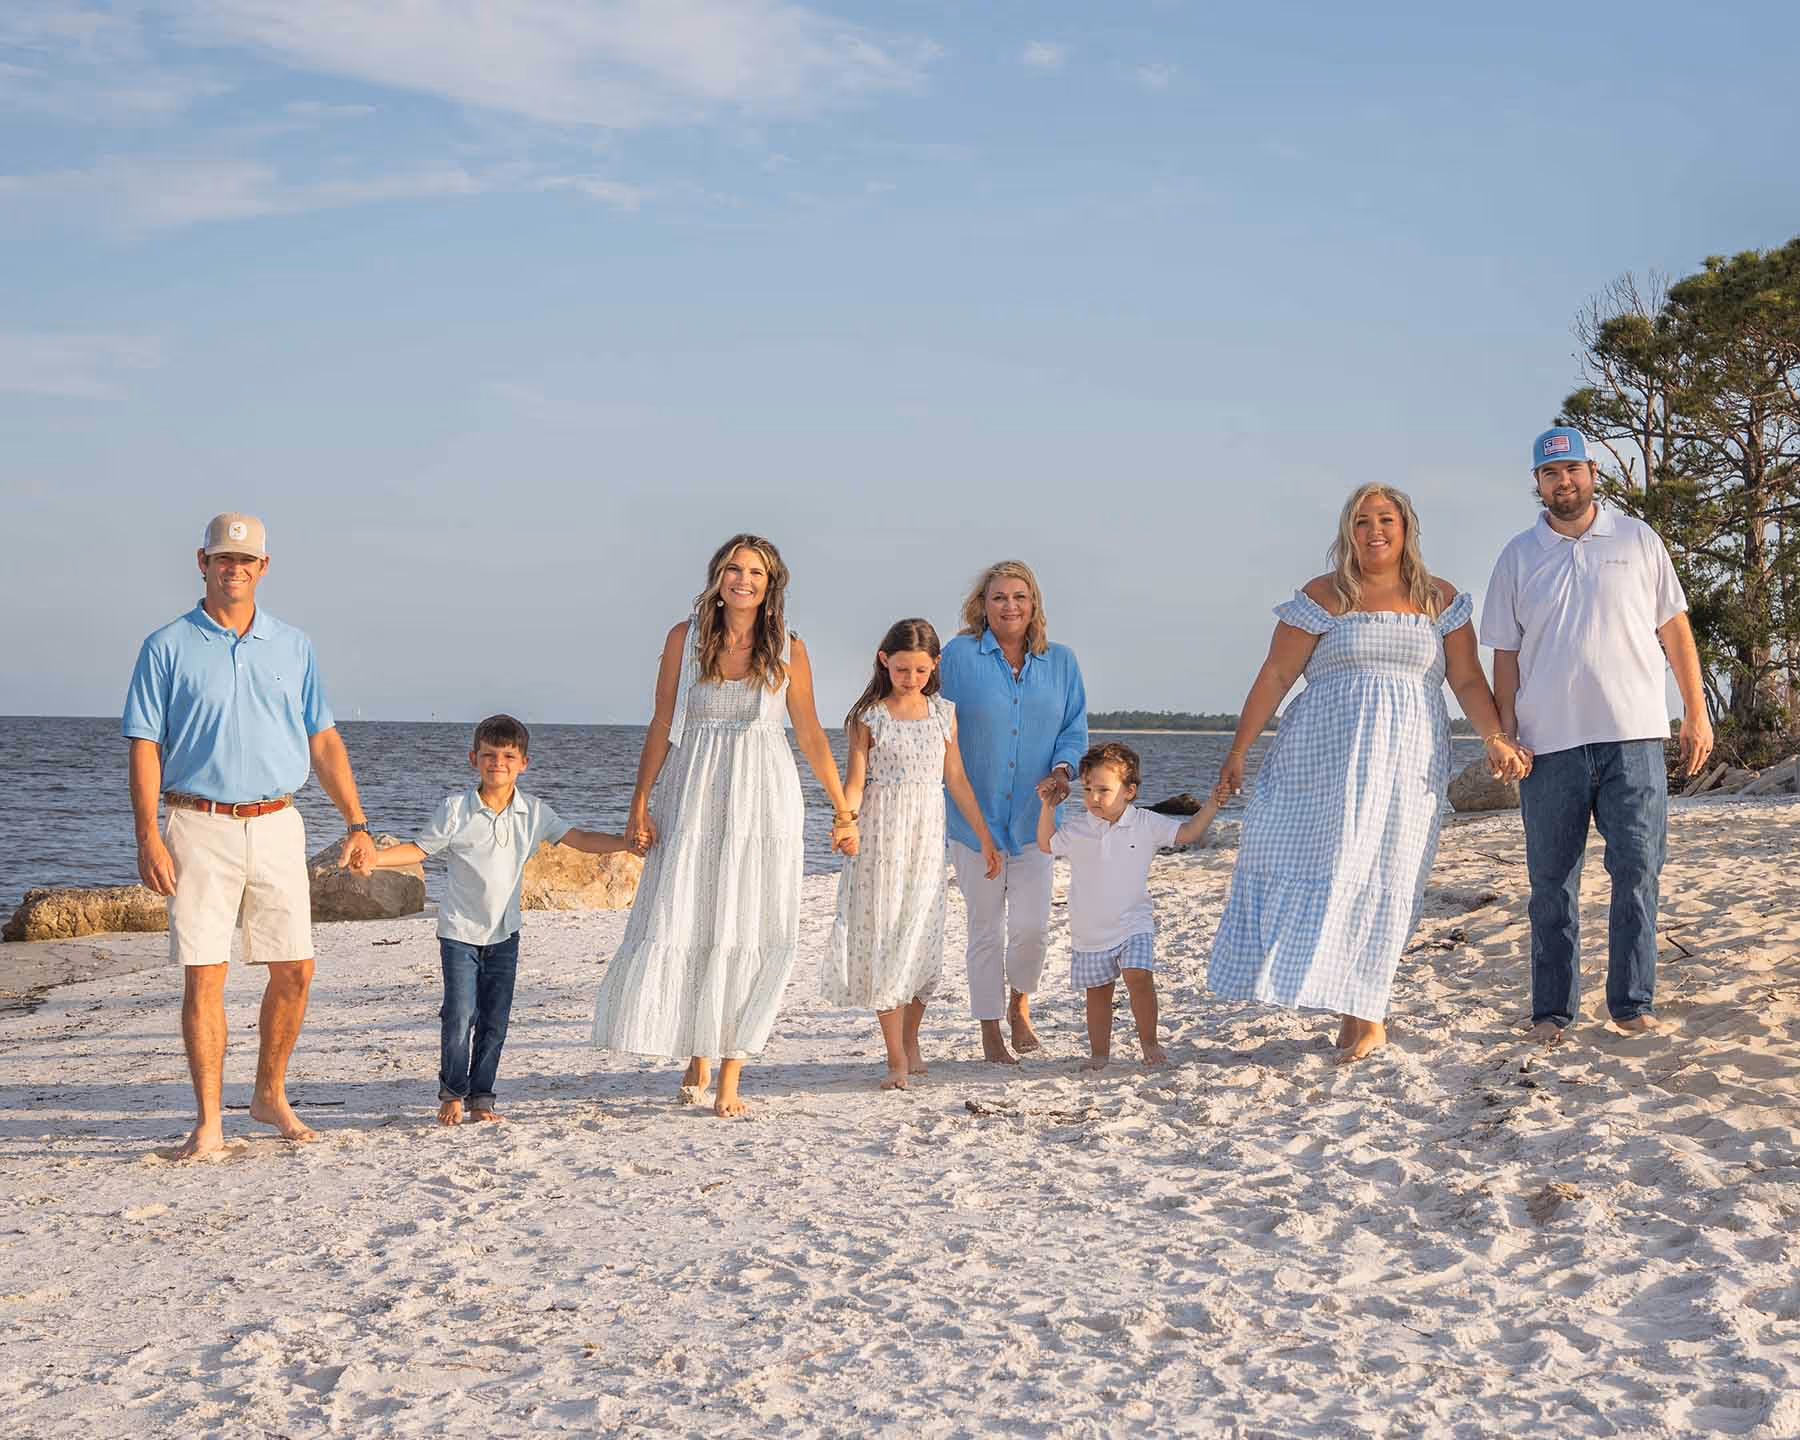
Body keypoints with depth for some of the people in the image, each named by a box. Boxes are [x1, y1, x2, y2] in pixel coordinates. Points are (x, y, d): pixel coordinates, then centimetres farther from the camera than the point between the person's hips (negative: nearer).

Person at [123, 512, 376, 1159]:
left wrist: (356, 822, 6)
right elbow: (145, 747, -2)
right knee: (203, 974, -5)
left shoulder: (293, 646, 12)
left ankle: (270, 1096, 21)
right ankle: (208, 1121, 2)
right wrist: (148, 836, -11)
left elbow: (323, 742, 13)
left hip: (277, 827, 3)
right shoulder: (168, 647, 2)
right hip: (200, 829, -3)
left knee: (295, 969, 3)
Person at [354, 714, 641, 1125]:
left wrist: (629, 843, -9)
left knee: (495, 1020, 5)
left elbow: (580, 839, 1)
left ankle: (481, 1096, 17)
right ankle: (452, 1093, 12)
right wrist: (375, 858, -17)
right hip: (460, 931, -3)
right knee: (460, 1015, -7)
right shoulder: (456, 808, -8)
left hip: (504, 932, 3)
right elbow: (421, 849, -2)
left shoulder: (534, 812, 0)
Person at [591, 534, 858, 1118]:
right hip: (693, 798, 0)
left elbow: (810, 734, 9)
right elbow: (662, 725, 4)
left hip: (763, 798, 0)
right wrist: (640, 800, -4)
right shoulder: (685, 638, 2)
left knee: (750, 931, -2)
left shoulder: (788, 649, 3)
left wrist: (843, 811, 10)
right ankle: (698, 1063, 16)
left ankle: (730, 1077, 5)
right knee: (683, 925, -2)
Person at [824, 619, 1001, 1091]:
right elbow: (856, 780, -7)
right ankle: (897, 1058, -2)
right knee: (884, 936, -4)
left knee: (923, 938, 4)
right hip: (881, 834, -3)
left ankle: (911, 1042, 21)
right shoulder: (868, 716, -2)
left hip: (928, 836, 3)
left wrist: (985, 837, 15)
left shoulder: (943, 713, 8)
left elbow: (956, 780, 13)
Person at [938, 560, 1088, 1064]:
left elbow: (1074, 728, 8)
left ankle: (1020, 1004, 25)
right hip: (976, 815, -2)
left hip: (1034, 815, 2)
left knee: (1032, 925, -5)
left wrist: (1062, 769, -12)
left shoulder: (1060, 661, 6)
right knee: (986, 928, 6)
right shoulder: (959, 656, -4)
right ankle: (990, 1030, 20)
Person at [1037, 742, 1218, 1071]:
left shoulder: (1147, 825, -6)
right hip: (1090, 930, 2)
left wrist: (1214, 801, -13)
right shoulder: (1076, 829, -2)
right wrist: (1047, 806, 1)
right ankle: (1099, 1053, 23)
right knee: (1098, 992, 10)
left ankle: (1149, 1042, -2)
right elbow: (1047, 844, 13)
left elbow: (1187, 832, -3)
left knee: (1139, 977, -20)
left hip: (1133, 924, -2)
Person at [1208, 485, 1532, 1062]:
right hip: (1327, 759, -1)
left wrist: (1495, 736, -7)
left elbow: (1468, 679, 8)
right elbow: (1275, 677, 1)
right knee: (1331, 866, -8)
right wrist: (1238, 751, -2)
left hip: (1409, 761, 1)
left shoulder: (1440, 600, 10)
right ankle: (1361, 1013, 2)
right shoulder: (1323, 597, 4)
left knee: (1385, 881, 0)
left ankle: (1365, 1013, 6)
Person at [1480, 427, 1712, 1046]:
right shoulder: (1518, 557, 9)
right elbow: (1506, 654, 9)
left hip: (1634, 737, 0)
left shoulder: (1636, 540, 8)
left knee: (1637, 871, -4)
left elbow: (1674, 629, 10)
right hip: (1550, 742, 1)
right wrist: (1506, 733, 1)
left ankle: (1632, 1002, 5)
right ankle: (1552, 1009, 12)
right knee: (1552, 882, 4)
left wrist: (1696, 712, 5)